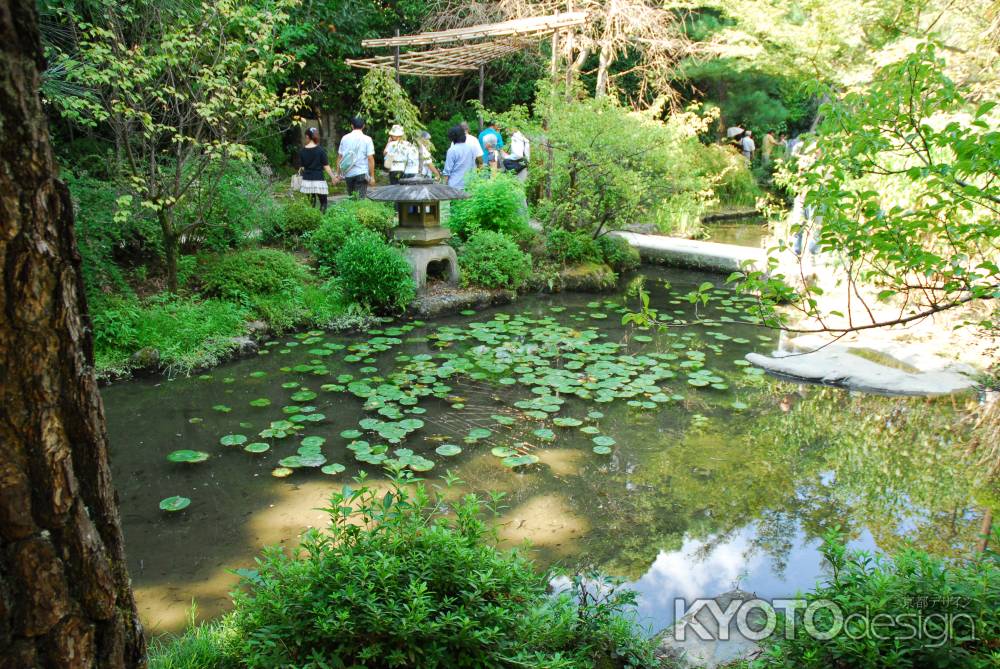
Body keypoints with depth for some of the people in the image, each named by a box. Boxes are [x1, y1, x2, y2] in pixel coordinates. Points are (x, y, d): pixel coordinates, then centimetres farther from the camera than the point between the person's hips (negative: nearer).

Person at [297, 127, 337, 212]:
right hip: (319, 180, -3)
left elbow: (302, 167, 5)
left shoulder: (302, 151, 1)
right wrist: (333, 177, 2)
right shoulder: (321, 150, -5)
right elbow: (326, 166, -6)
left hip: (306, 181, 3)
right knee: (323, 203, 5)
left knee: (310, 205, 14)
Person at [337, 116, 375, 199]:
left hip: (348, 173, 3)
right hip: (361, 173, -3)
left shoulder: (344, 138, 5)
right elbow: (370, 158, -8)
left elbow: (340, 157, 7)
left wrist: (338, 173, 13)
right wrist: (372, 176, -4)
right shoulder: (367, 139, -4)